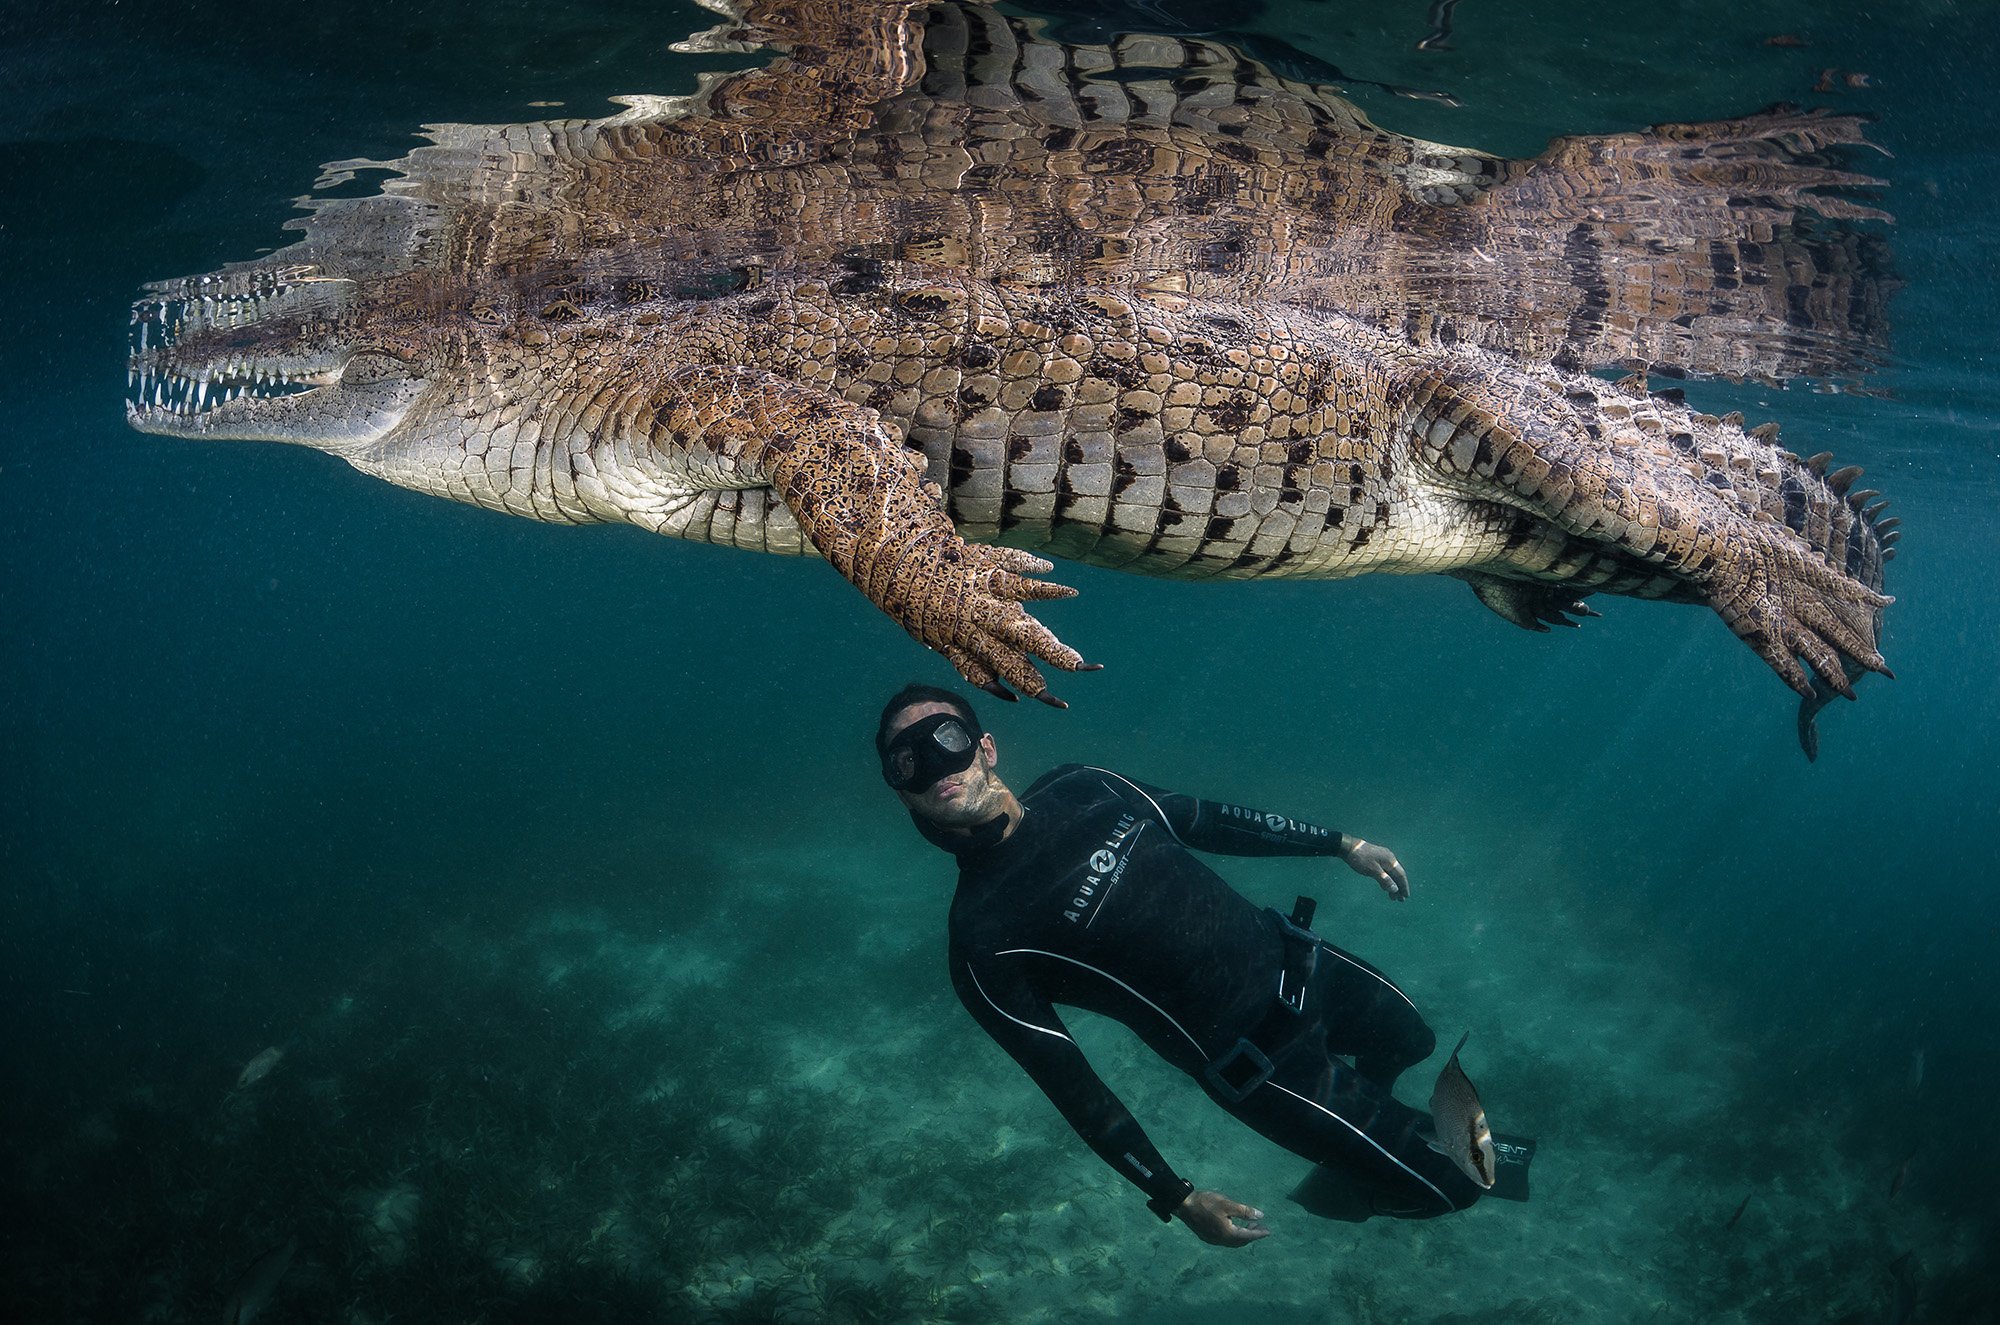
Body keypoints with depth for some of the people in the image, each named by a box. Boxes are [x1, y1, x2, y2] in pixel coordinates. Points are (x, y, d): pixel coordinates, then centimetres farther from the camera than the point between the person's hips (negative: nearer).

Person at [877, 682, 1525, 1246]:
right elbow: (1070, 1084, -17)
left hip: (1289, 951, 6)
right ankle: (1343, 1185, 30)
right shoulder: (984, 947, -22)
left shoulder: (1077, 787, -5)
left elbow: (1202, 820, 9)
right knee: (1439, 1185, 2)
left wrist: (1342, 844, 13)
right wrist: (1178, 1200, -15)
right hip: (1264, 1057, -6)